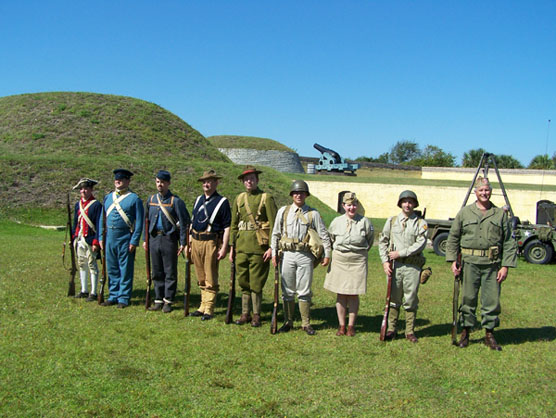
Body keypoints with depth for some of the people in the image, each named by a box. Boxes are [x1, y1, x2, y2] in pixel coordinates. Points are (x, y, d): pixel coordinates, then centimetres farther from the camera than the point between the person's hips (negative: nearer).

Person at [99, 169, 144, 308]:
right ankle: (113, 296, 22)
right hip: (110, 238, 5)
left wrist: (134, 241, -12)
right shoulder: (108, 197, 12)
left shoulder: (134, 199, -4)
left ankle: (124, 298, 10)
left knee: (125, 270, 2)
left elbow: (139, 222, -7)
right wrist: (101, 237, 8)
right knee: (112, 269, 12)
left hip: (125, 239, -5)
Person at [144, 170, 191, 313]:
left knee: (170, 272, 0)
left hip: (169, 239, -5)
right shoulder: (151, 199, 11)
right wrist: (145, 239, 14)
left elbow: (184, 222, -7)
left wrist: (183, 243, -11)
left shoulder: (175, 201, -6)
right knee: (157, 272, 10)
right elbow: (147, 220, 18)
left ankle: (168, 301, 8)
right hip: (154, 238, 5)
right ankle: (159, 300, 19)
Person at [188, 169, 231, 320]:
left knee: (210, 279, -3)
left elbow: (227, 227, -7)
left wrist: (224, 247, -14)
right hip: (196, 241, 6)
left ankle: (209, 310, 3)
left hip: (211, 242, -6)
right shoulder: (198, 200, 16)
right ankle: (203, 307, 21)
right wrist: (189, 243, 16)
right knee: (201, 279, 12)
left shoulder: (222, 202, -3)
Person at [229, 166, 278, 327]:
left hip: (258, 247, -5)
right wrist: (232, 247, 11)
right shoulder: (239, 199, 13)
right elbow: (233, 225, 15)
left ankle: (256, 315, 12)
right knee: (243, 282, 10)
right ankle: (245, 313, 20)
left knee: (256, 283, 0)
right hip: (241, 246, 5)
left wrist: (272, 247, -13)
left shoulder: (266, 198, -2)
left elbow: (274, 224, -6)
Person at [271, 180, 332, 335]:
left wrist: (327, 254, 0)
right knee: (287, 291, 8)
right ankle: (288, 322, 18)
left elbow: (324, 235, 5)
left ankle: (306, 323, 12)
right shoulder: (283, 211, 7)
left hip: (305, 256, -1)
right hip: (287, 254, 1)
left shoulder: (313, 213, 4)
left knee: (304, 292, 2)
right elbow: (275, 234, 9)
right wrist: (274, 253, 4)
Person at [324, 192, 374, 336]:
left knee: (354, 294, 3)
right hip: (339, 260, 2)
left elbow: (370, 239, 11)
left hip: (357, 261, -1)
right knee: (340, 294, 5)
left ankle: (351, 326, 14)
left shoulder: (364, 221, -2)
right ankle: (341, 326, 14)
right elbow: (331, 239, 18)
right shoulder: (336, 221, 3)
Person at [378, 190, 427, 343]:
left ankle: (410, 331, 15)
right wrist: (385, 261, -2)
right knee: (393, 299, 7)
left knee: (411, 300, 4)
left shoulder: (421, 223, 3)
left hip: (412, 266, -1)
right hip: (394, 265, 1)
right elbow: (382, 242, 9)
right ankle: (391, 329, 17)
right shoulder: (391, 221, 9)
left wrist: (400, 253, -11)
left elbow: (420, 244, -7)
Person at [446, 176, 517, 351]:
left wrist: (505, 266, -1)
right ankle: (466, 332, 16)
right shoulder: (464, 213, 7)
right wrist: (453, 260, 0)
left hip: (492, 264, 0)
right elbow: (453, 238, 10)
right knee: (468, 299, 4)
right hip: (470, 263, 0)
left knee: (492, 300, 4)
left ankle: (489, 334, 18)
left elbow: (509, 243, 6)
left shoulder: (500, 214, 8)